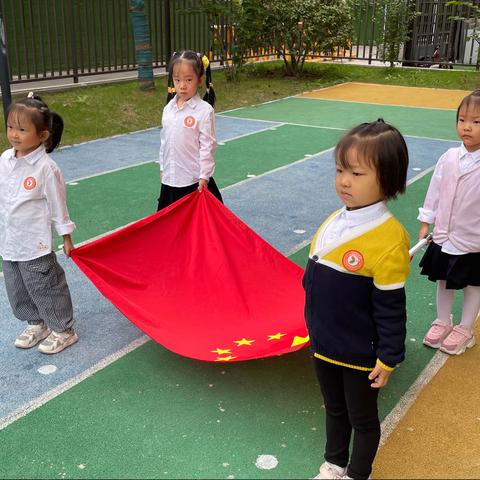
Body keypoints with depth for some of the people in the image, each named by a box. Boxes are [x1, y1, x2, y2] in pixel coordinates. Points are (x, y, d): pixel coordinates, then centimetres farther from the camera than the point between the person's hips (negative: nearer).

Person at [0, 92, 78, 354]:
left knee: (45, 289, 6)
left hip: (35, 244, -7)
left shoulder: (46, 168, -18)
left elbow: (58, 204, -10)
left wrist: (66, 237, -4)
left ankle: (63, 330, 26)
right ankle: (37, 324, 40)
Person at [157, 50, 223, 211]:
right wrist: (162, 168, 17)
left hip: (195, 181, -5)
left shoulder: (204, 110, -12)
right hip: (171, 179, 6)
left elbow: (207, 146, -12)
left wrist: (204, 176, -13)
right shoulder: (168, 109, 5)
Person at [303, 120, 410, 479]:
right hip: (324, 346, 6)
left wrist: (388, 358, -13)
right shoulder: (332, 223, -3)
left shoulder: (389, 240, -25)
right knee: (334, 410, 27)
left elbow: (391, 308, -19)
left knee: (362, 419, 18)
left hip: (360, 355, -6)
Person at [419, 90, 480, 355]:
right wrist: (426, 221, 6)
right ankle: (443, 322, 39)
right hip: (444, 236, 4)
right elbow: (435, 189, 4)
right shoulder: (449, 158, -5)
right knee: (443, 281, 19)